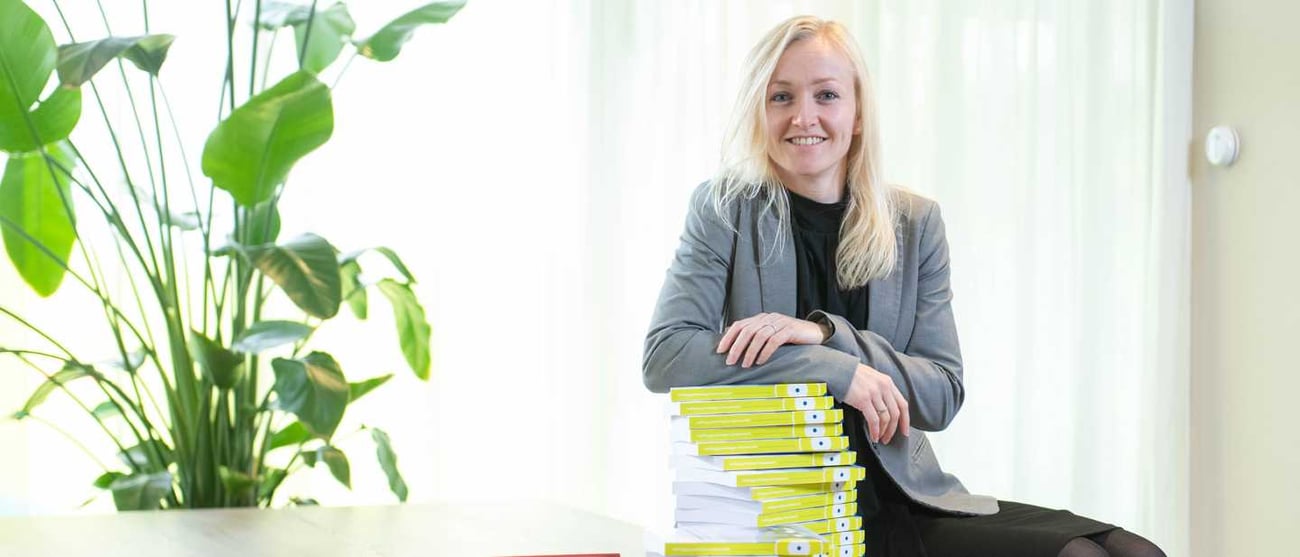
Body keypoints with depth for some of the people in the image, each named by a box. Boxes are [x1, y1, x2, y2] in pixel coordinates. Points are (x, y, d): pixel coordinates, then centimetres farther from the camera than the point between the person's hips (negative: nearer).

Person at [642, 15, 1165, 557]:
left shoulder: (915, 223, 9)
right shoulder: (724, 210, 2)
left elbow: (943, 395, 2)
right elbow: (664, 357, -11)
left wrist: (824, 331, -14)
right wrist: (838, 370, -17)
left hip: (898, 501, 4)